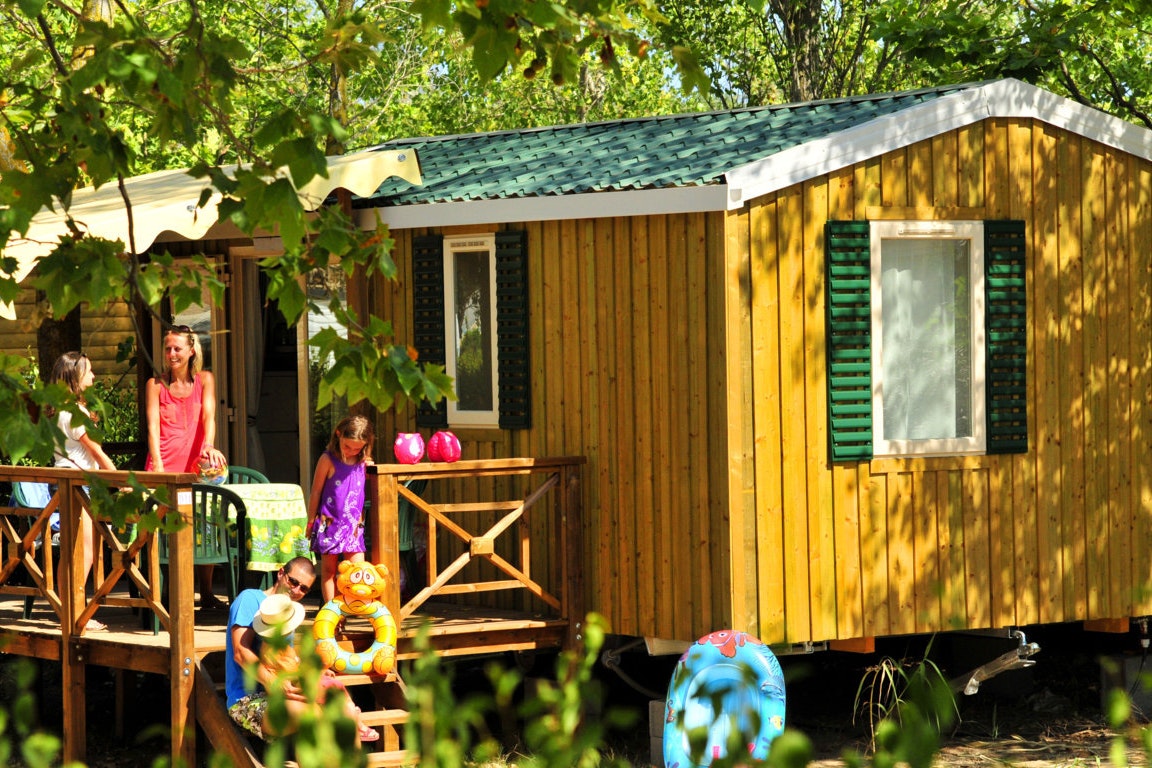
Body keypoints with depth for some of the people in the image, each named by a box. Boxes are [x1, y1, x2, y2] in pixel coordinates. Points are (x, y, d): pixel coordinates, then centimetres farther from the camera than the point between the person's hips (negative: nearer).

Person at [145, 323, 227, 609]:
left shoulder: (204, 380, 9)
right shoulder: (155, 384, 7)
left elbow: (208, 416, -5)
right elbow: (153, 425, -2)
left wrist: (209, 447, -24)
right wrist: (157, 464, -15)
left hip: (195, 464, 1)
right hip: (164, 465, -1)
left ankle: (206, 594, 6)